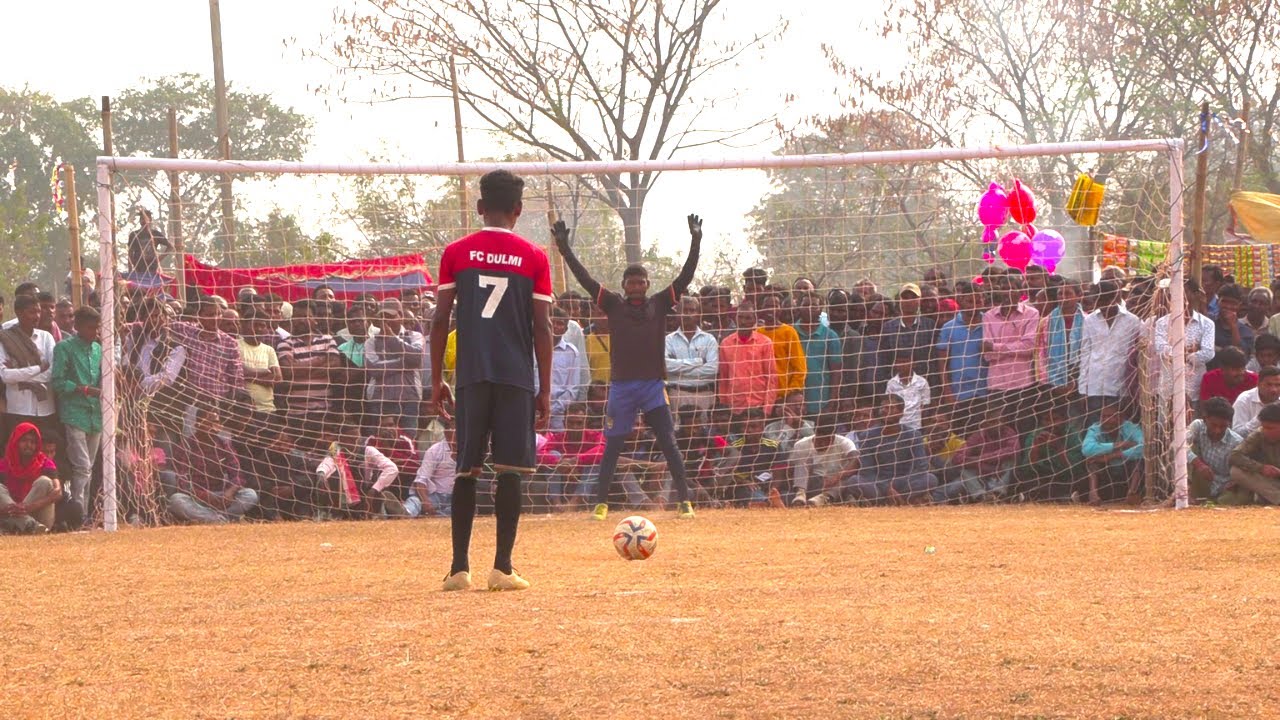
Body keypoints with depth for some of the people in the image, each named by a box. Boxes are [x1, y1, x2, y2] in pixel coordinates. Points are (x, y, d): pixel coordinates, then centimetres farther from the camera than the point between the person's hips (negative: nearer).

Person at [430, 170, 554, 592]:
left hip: (471, 376, 1)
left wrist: (437, 380, 10)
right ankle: (503, 568, -4)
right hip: (516, 378, -1)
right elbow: (542, 328, 1)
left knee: (466, 471, 6)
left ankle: (459, 568, 3)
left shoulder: (456, 253, 5)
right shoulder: (533, 258, 3)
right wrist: (545, 390, 7)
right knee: (510, 471, 0)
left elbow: (441, 320, 3)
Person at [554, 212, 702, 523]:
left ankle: (684, 500, -2)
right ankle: (601, 502, 10)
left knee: (669, 444, -3)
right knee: (612, 446, 5)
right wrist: (565, 249, -7)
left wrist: (696, 242, -9)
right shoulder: (614, 306, 5)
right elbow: (585, 279, 0)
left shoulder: (659, 305, 5)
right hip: (621, 386, 0)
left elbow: (685, 277, 0)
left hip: (653, 385, 0)